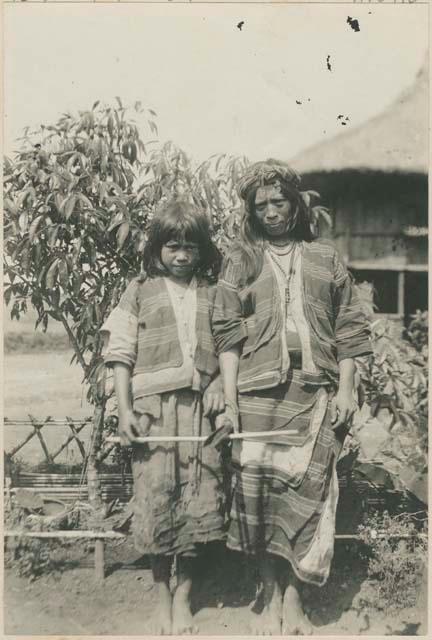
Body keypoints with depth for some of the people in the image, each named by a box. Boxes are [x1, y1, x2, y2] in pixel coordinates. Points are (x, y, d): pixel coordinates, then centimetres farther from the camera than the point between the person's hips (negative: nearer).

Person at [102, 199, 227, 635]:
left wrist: (227, 405, 0)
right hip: (153, 407, -1)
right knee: (157, 501, 2)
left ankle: (184, 593, 24)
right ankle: (162, 595, 24)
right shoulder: (140, 292, 5)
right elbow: (121, 354, 2)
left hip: (202, 407, 2)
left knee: (200, 504, 3)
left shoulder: (212, 294, 11)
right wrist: (124, 410, -6)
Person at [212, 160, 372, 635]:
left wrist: (346, 388, 2)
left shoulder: (325, 259, 13)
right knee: (261, 492, 2)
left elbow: (348, 329, 11)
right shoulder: (241, 259, 9)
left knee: (306, 493, 1)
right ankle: (270, 598, 17)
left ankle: (293, 599, 15)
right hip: (260, 392, 0)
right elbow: (227, 332, 3)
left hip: (316, 393, 1)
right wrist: (229, 398, -5)